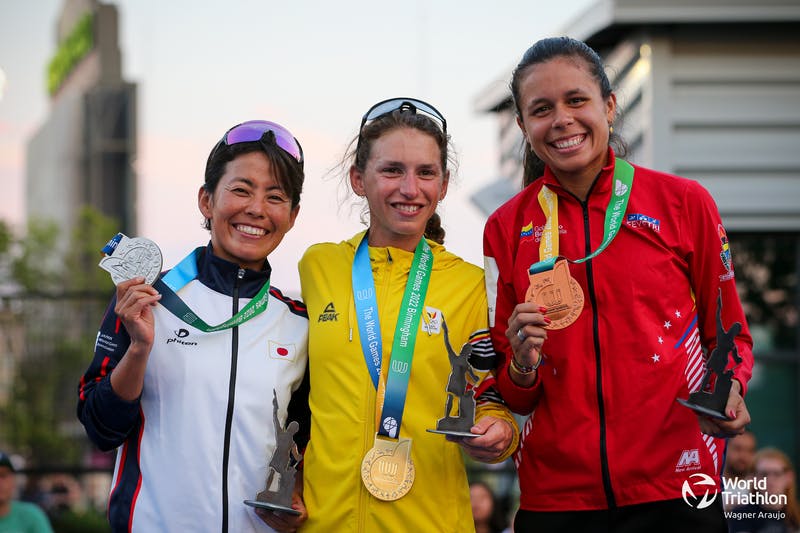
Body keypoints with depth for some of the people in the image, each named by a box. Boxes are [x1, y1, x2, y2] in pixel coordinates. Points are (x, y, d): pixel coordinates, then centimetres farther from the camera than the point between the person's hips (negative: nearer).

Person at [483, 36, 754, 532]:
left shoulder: (685, 203, 0)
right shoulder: (506, 229, 4)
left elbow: (729, 335, 9)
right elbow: (511, 396, 9)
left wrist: (728, 389, -11)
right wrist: (522, 369, -12)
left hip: (674, 491, -1)